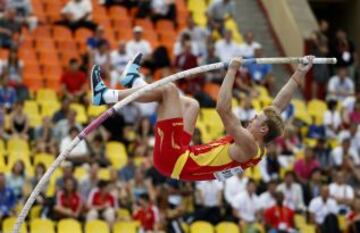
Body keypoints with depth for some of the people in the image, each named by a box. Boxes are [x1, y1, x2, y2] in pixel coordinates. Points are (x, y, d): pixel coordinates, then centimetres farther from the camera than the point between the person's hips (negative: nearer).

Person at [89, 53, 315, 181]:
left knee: (169, 89, -10)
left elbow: (224, 109, -31)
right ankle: (135, 81, 35)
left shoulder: (248, 146, -21)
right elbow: (278, 106, 11)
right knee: (192, 104, 28)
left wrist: (232, 70, -29)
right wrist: (300, 74, 11)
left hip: (173, 159, -10)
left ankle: (106, 95, -2)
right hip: (182, 156, 10)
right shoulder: (258, 148, 4)